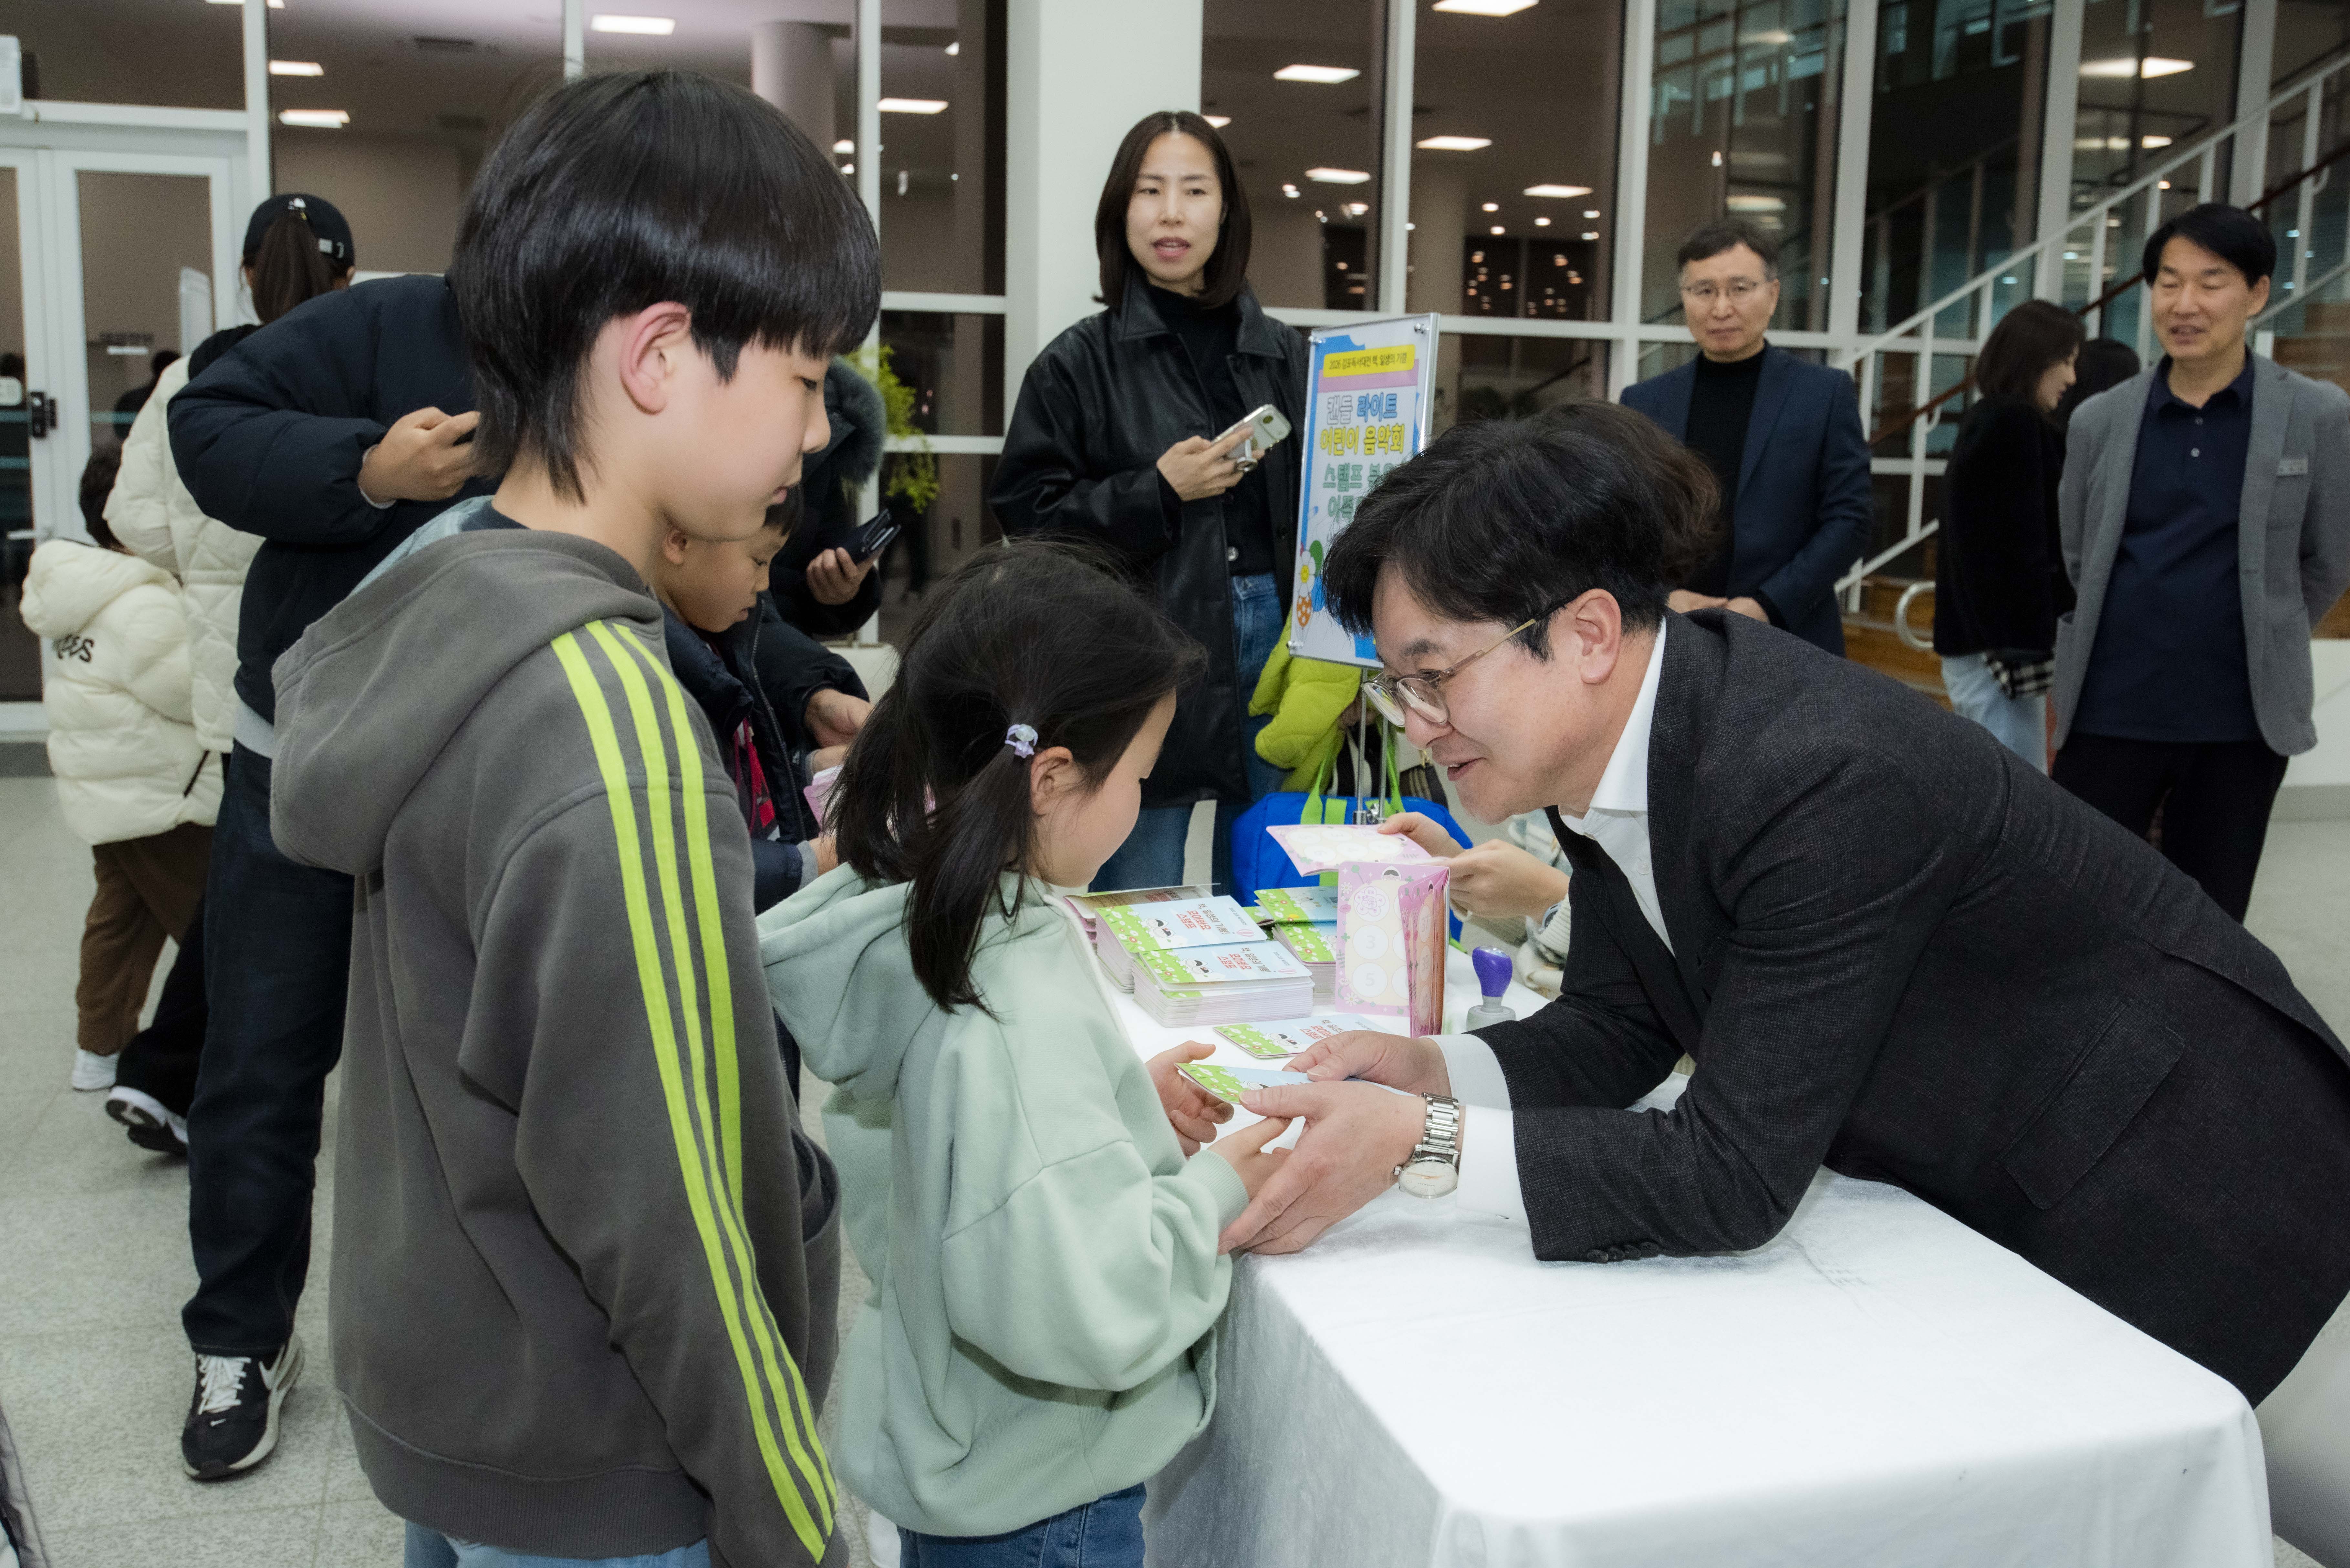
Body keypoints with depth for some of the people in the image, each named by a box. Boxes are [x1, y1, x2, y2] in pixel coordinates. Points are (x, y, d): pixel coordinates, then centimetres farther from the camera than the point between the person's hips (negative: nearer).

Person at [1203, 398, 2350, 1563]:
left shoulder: (1825, 780, -38)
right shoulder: (1614, 739, -10)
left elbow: (1734, 1177, -34)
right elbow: (1615, 1032, -1)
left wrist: (1422, 1147, -38)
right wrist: (1432, 1070, -18)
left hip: (2177, 1191, -8)